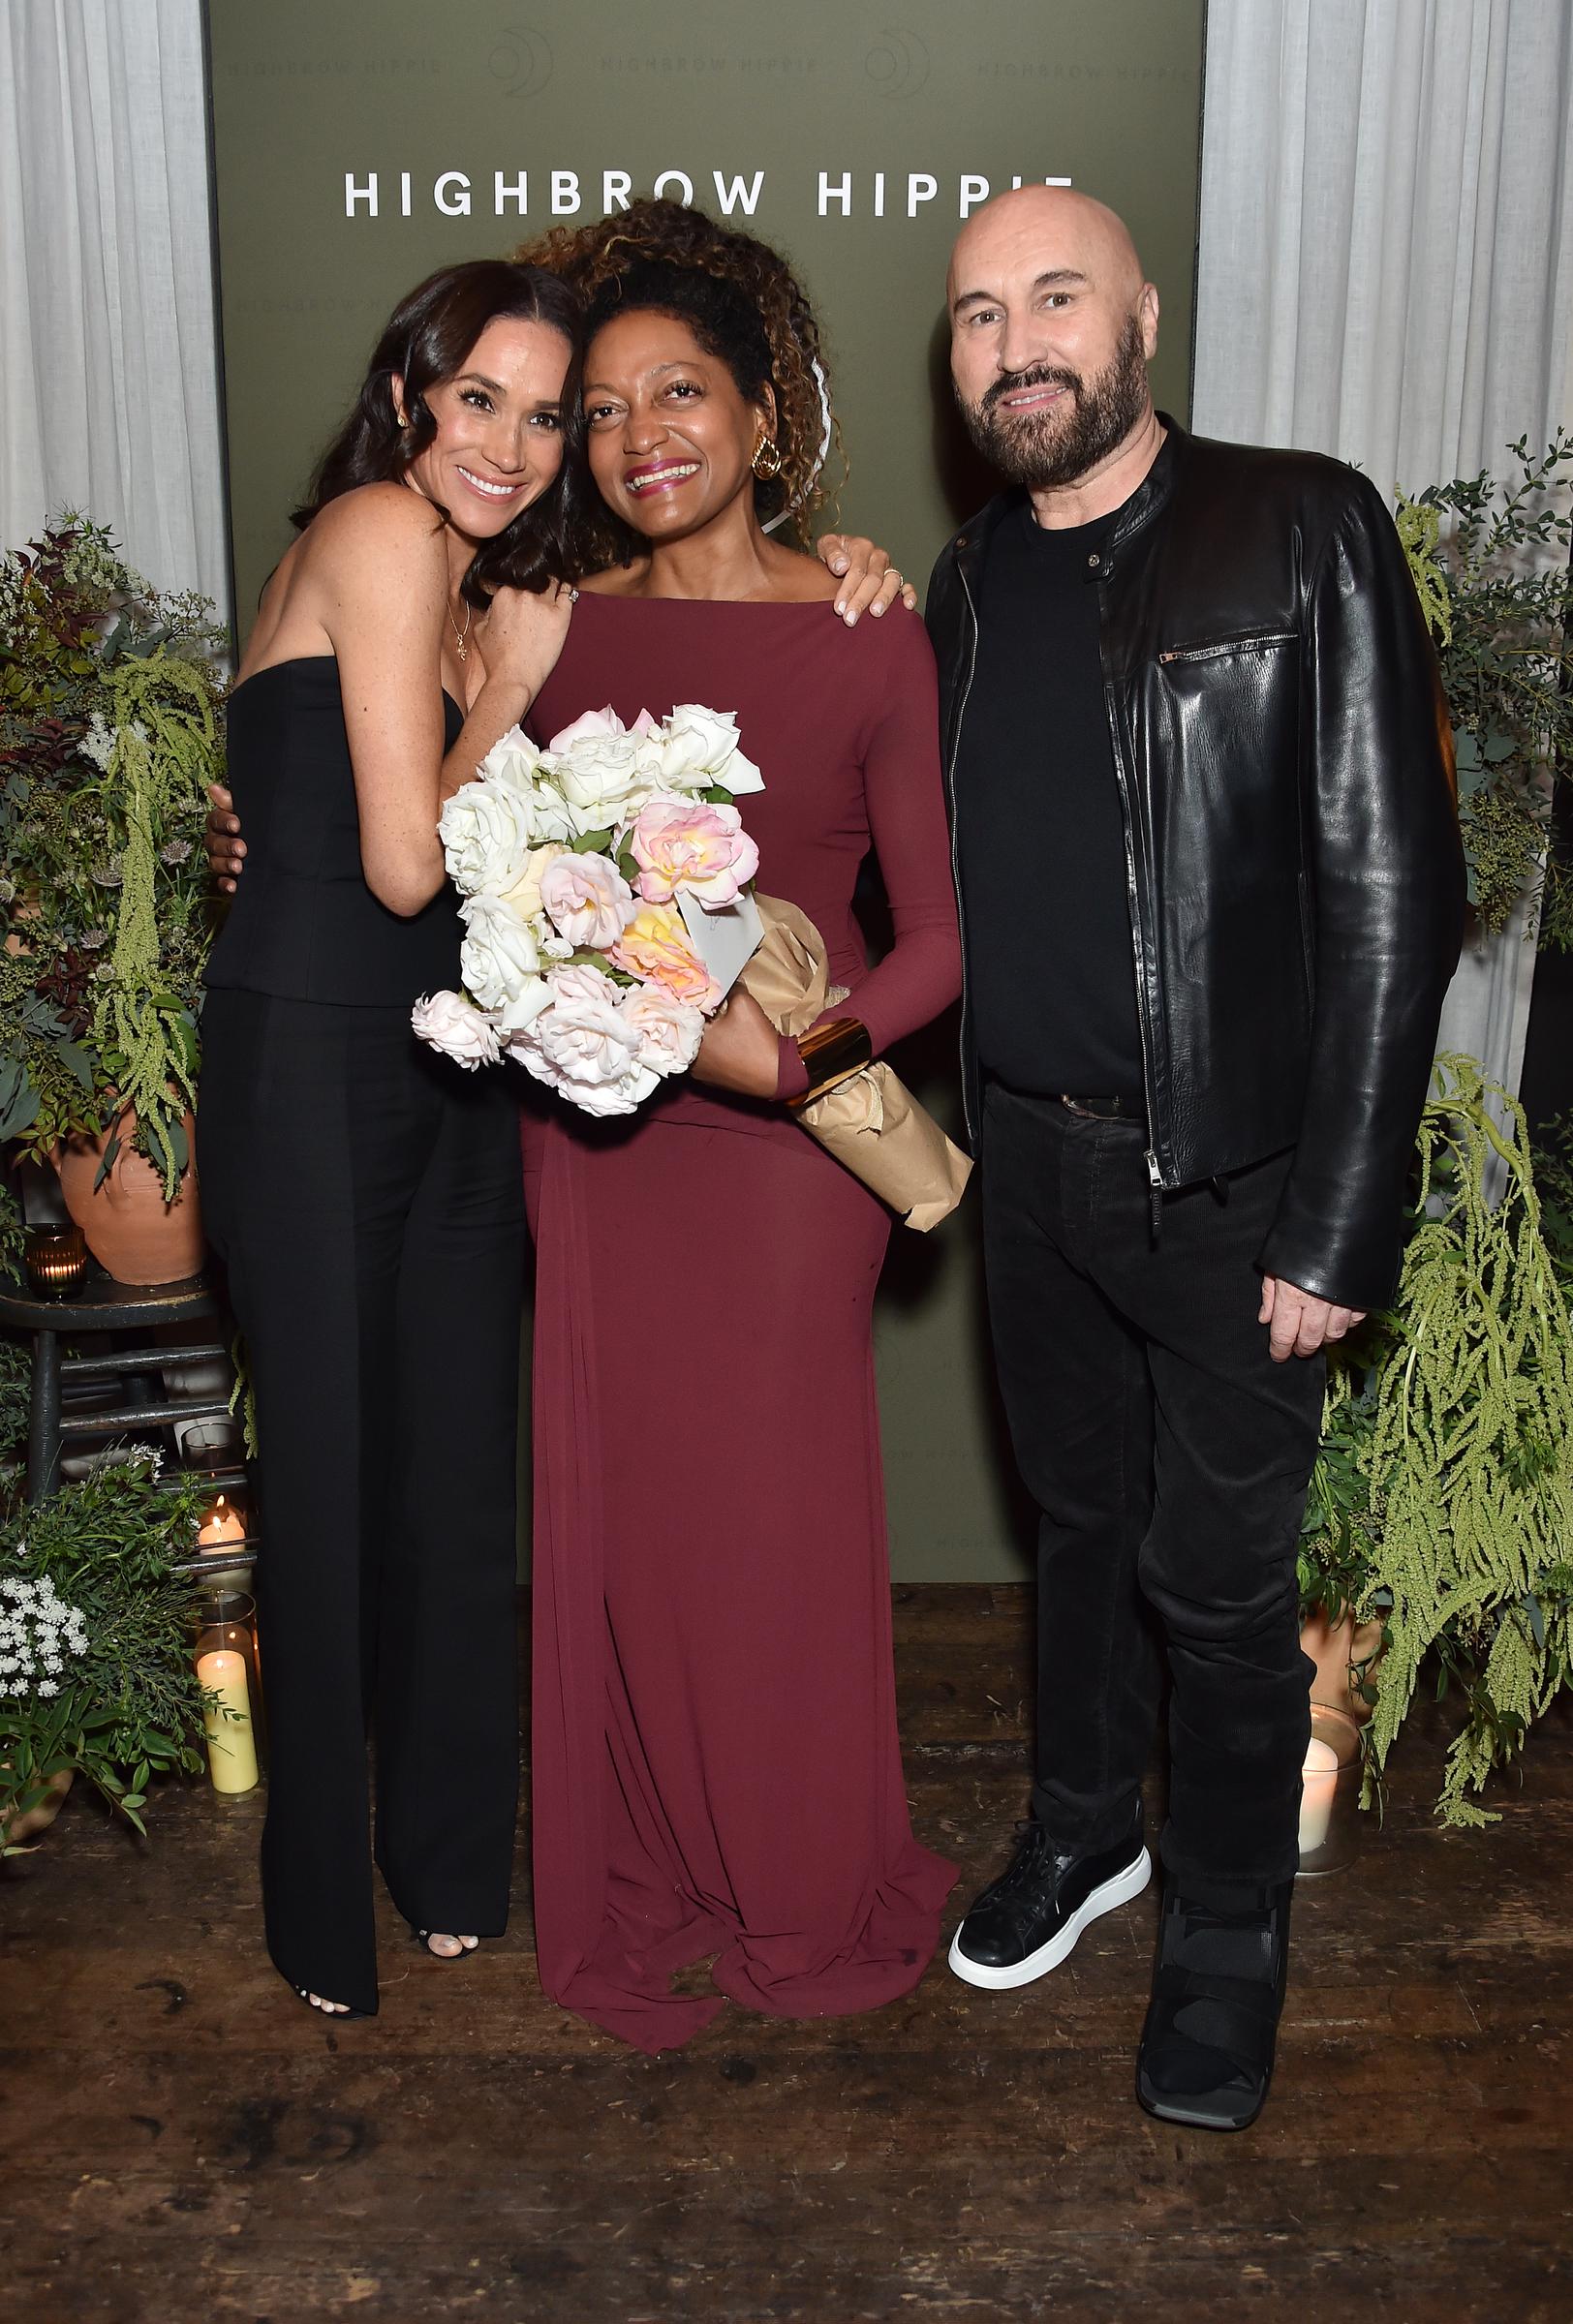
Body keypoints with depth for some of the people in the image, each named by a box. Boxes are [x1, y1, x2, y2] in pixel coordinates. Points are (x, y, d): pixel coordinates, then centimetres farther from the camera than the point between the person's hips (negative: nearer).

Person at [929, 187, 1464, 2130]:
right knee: (1078, 1517, 20)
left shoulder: (1300, 533, -10)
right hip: (1033, 1156, 5)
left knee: (1218, 1577, 6)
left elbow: (1392, 891, -14)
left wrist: (1337, 1230, -16)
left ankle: (1226, 1933, 30)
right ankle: (1082, 1826, 43)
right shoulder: (966, 585, 7)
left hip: (1231, 1179, -4)